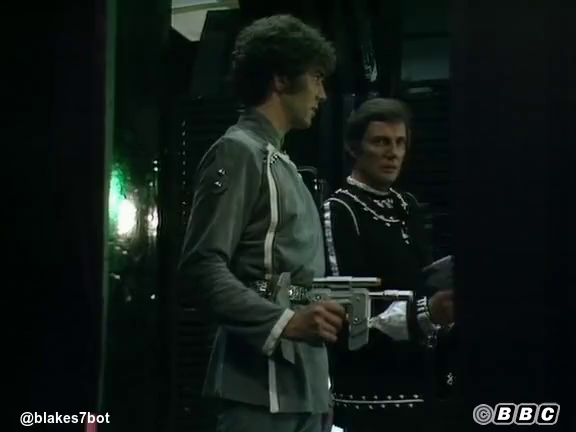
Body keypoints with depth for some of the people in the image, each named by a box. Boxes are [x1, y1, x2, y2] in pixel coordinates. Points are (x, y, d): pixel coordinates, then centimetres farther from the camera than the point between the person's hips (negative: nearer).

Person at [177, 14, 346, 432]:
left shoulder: (280, 161, 20)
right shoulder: (238, 152, -6)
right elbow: (202, 268, -17)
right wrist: (283, 322, -25)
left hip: (304, 383, 9)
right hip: (262, 384, -9)